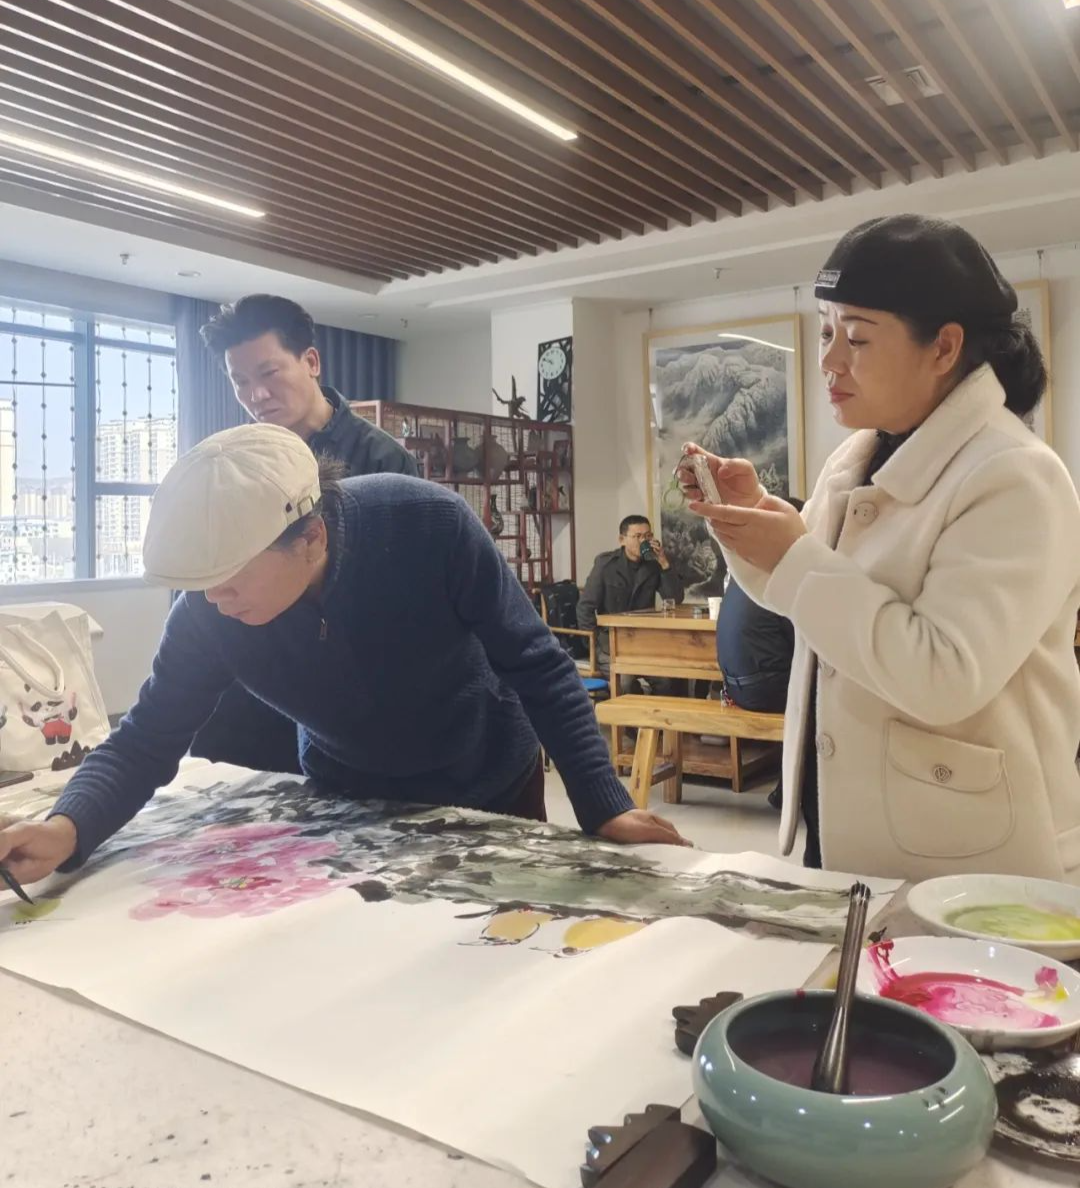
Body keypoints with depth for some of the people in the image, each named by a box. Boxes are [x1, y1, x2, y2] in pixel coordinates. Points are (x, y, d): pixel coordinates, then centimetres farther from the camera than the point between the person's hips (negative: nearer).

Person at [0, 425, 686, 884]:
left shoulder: (430, 526, -33)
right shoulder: (208, 612, -24)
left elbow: (537, 667, -24)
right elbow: (144, 740, -16)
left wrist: (604, 807, -27)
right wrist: (68, 827, -36)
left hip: (491, 792, -1)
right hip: (350, 807, 2)